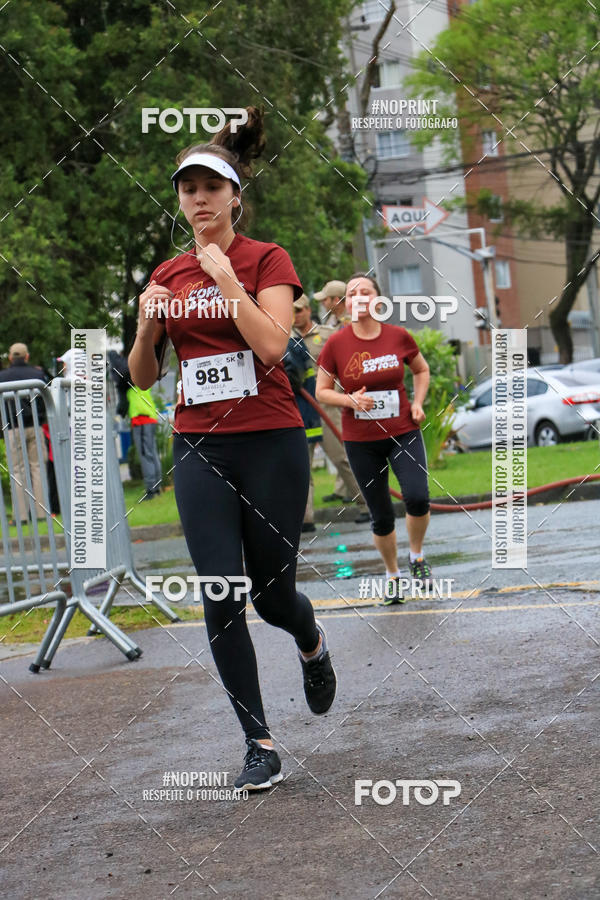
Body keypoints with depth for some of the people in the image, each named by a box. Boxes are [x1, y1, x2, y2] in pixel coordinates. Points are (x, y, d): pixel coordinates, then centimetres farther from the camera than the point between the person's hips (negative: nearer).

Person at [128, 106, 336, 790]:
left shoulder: (266, 260, -2)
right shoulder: (166, 276, 10)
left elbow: (270, 344, -18)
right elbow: (142, 377, 11)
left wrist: (226, 277, -19)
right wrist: (147, 325, -8)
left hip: (271, 444, -3)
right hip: (199, 448, 3)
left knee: (272, 594, 4)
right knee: (221, 599, -5)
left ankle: (312, 643, 41)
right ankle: (259, 743, 5)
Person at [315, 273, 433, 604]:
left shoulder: (398, 337, -3)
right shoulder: (336, 344, -7)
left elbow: (421, 370, 15)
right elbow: (322, 391, 0)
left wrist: (417, 403, -1)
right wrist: (351, 400, -18)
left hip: (403, 432, 0)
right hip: (361, 441, 0)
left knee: (417, 498, -21)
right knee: (381, 517, 4)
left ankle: (416, 555, 7)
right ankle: (392, 574, 27)